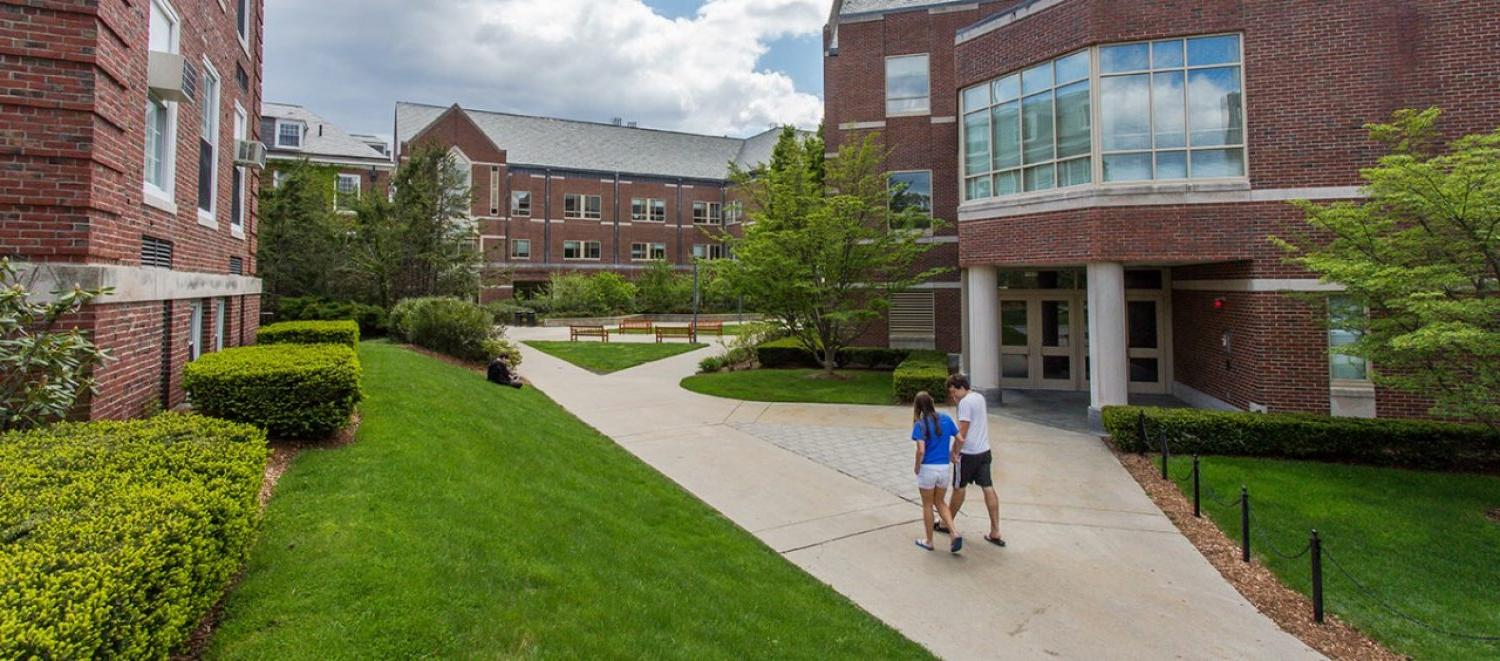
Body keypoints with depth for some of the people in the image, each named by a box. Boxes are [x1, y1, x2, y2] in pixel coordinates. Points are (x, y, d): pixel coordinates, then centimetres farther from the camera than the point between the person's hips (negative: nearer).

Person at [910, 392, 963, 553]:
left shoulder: (920, 424, -13)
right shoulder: (946, 419, 0)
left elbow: (921, 450, -21)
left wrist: (916, 467, -5)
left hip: (928, 468, -4)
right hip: (945, 468, 4)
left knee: (927, 505, 13)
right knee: (939, 502, 22)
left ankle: (928, 541, 24)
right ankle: (955, 534, 7)